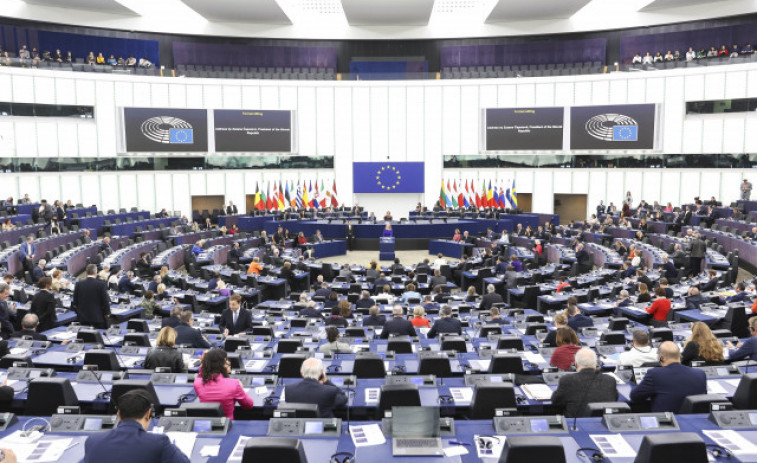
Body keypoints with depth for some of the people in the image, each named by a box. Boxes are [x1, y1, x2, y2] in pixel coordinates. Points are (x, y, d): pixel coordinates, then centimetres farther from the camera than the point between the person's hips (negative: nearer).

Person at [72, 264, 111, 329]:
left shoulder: (79, 284, -2)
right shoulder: (102, 284, -11)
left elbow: (75, 301, 4)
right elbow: (105, 300, -8)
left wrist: (78, 312, 18)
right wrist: (107, 313, 4)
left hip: (83, 317, 3)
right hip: (98, 317, -3)